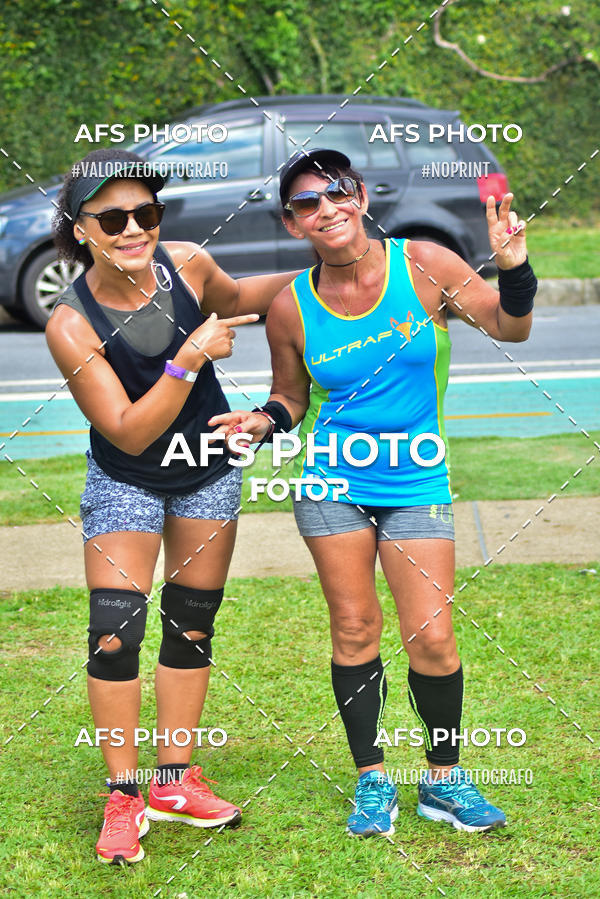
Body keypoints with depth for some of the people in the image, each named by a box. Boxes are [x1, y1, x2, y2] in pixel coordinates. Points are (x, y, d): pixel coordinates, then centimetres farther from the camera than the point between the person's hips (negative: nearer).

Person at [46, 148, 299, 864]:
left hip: (208, 474, 4)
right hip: (125, 483, -4)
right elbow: (129, 433, -26)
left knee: (192, 625, 10)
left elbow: (234, 299, 10)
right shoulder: (71, 325, -26)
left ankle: (175, 782, 23)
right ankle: (123, 797, 5)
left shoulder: (185, 264, -16)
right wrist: (189, 360, -34)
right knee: (114, 631, -11)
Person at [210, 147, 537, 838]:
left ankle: (444, 779, 17)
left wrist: (513, 268, -19)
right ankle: (371, 780, 19)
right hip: (331, 481, 1)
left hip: (416, 481, -1)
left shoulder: (422, 265, -8)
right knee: (354, 630, 3)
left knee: (432, 638, -3)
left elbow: (509, 329, -1)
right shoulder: (290, 307, -4)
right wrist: (264, 421, -10)